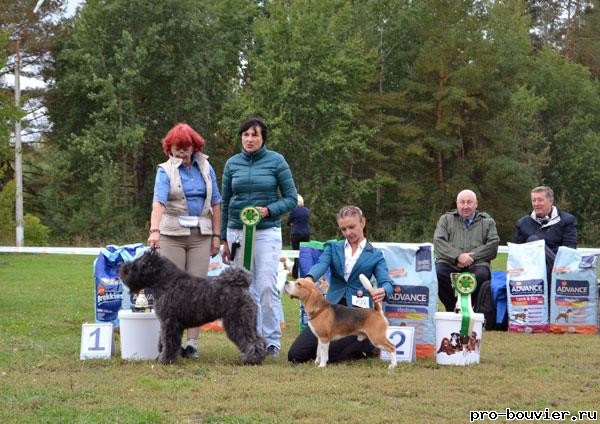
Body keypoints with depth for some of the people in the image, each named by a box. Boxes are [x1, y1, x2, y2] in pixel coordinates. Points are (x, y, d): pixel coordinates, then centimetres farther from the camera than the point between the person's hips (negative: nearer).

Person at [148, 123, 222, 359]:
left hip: (201, 235, 3)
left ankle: (192, 343, 4)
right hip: (172, 235, -3)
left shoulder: (205, 168, 9)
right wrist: (154, 230, -34)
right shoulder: (165, 170, -3)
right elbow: (159, 201, -19)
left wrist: (216, 235, 5)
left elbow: (215, 203, 12)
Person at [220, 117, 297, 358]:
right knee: (246, 289, 5)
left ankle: (272, 341, -1)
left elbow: (291, 198, 1)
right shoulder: (232, 164, 7)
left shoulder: (276, 161, -1)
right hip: (237, 232, 3)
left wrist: (269, 210, -16)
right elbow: (225, 203, 13)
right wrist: (224, 239, 12)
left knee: (267, 287, -10)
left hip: (267, 232, -3)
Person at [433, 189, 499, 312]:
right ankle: (451, 308, -12)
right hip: (449, 264, 1)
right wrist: (458, 256, -13)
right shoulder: (446, 219, 20)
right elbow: (438, 243, 4)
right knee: (437, 272, -33)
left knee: (482, 274, -36)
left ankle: (474, 309, -11)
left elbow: (493, 245, 3)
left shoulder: (487, 222, 19)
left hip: (475, 265, 0)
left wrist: (471, 257, -11)